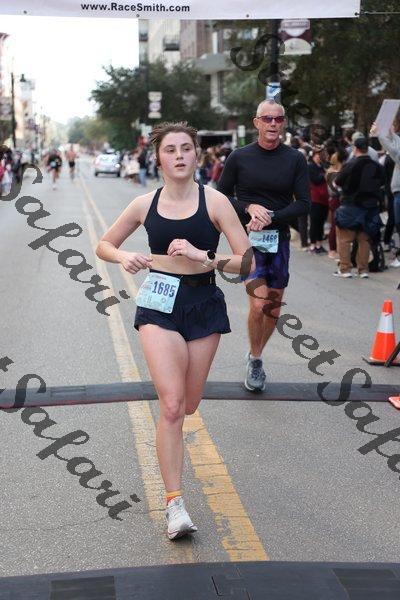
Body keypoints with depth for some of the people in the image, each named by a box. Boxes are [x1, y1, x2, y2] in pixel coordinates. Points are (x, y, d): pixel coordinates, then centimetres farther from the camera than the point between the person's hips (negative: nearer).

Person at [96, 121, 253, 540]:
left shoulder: (214, 202, -4)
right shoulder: (145, 205, 2)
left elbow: (246, 262, -7)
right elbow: (104, 245, 15)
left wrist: (203, 257, -22)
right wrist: (123, 257, -7)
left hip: (203, 304, 1)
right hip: (158, 305, 0)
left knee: (188, 407, 11)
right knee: (171, 405, -15)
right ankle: (174, 504, -9)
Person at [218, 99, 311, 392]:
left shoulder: (296, 159, 1)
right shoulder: (239, 157, -1)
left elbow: (304, 204, -2)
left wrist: (270, 217, -16)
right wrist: (249, 208, -13)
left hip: (279, 239, 3)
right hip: (247, 238, -3)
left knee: (274, 308, 10)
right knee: (258, 303, -18)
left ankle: (255, 355, 34)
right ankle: (255, 360, 4)